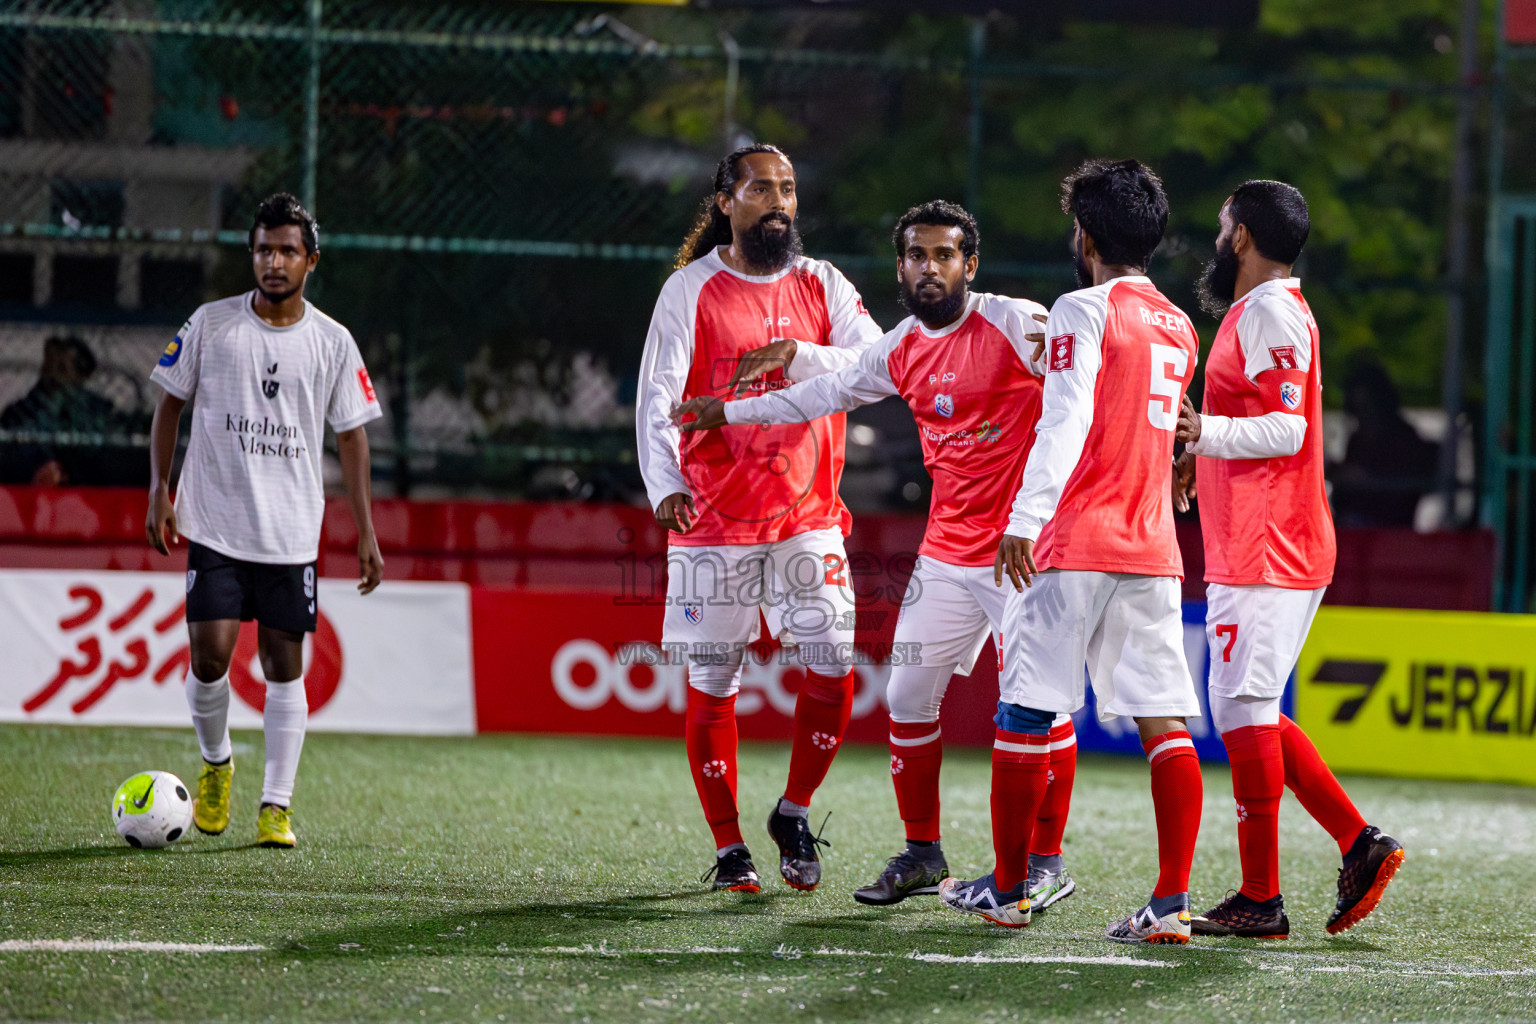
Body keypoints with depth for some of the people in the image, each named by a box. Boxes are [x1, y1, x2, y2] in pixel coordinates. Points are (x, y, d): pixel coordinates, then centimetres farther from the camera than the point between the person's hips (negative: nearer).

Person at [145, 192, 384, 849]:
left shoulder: (332, 343, 2)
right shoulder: (211, 324, 0)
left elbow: (351, 435, 7)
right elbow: (170, 402, 9)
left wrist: (365, 532, 3)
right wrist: (159, 490, 0)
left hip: (292, 534, 1)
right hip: (215, 525, -1)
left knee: (284, 665, 0)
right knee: (210, 656, -10)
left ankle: (276, 807, 6)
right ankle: (215, 762, 18)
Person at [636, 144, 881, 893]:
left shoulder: (822, 286, 7)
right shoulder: (691, 291, -1)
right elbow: (657, 401, -8)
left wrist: (794, 357, -21)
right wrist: (664, 488, -24)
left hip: (808, 514, 2)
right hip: (713, 520, -2)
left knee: (834, 665, -8)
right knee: (712, 682, 0)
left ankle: (794, 813, 13)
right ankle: (727, 846, 12)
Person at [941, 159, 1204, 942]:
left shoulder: (1084, 311, -7)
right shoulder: (1179, 328, 15)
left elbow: (1065, 422, -17)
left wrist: (1025, 519, -21)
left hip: (1075, 549, -6)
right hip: (1153, 550, 6)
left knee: (1026, 714, 6)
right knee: (1165, 722, 0)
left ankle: (1008, 888, 14)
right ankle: (1172, 901, -9)